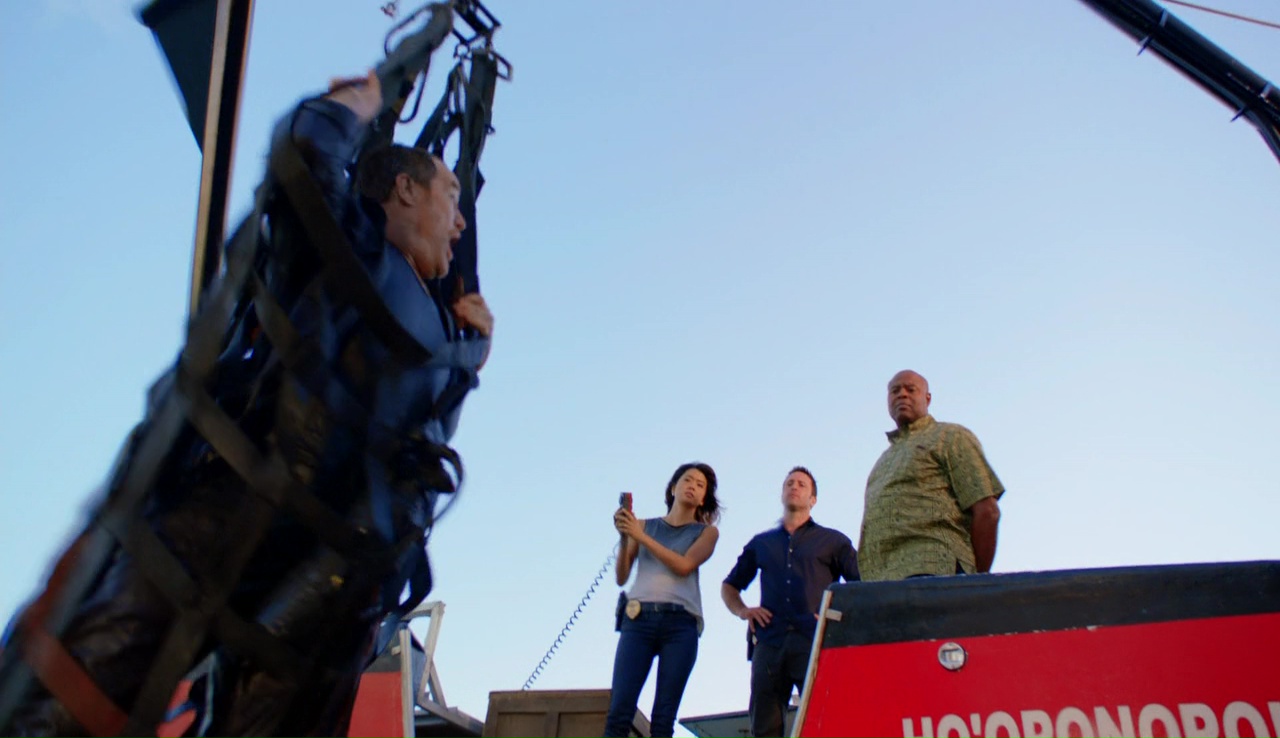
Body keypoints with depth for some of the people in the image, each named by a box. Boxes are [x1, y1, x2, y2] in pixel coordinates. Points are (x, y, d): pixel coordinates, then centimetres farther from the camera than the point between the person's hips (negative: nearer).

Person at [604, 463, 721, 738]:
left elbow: (684, 566, -4)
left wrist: (640, 536, -8)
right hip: (638, 620, 1)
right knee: (619, 713, -9)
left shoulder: (706, 532, 15)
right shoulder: (644, 525, 17)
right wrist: (625, 537, -5)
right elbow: (622, 577, 10)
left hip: (680, 624, 0)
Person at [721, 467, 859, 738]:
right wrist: (742, 610, 9)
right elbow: (729, 586, 28)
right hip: (769, 643, 3)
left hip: (817, 643, -2)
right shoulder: (760, 543, 23)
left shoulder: (833, 541, 15)